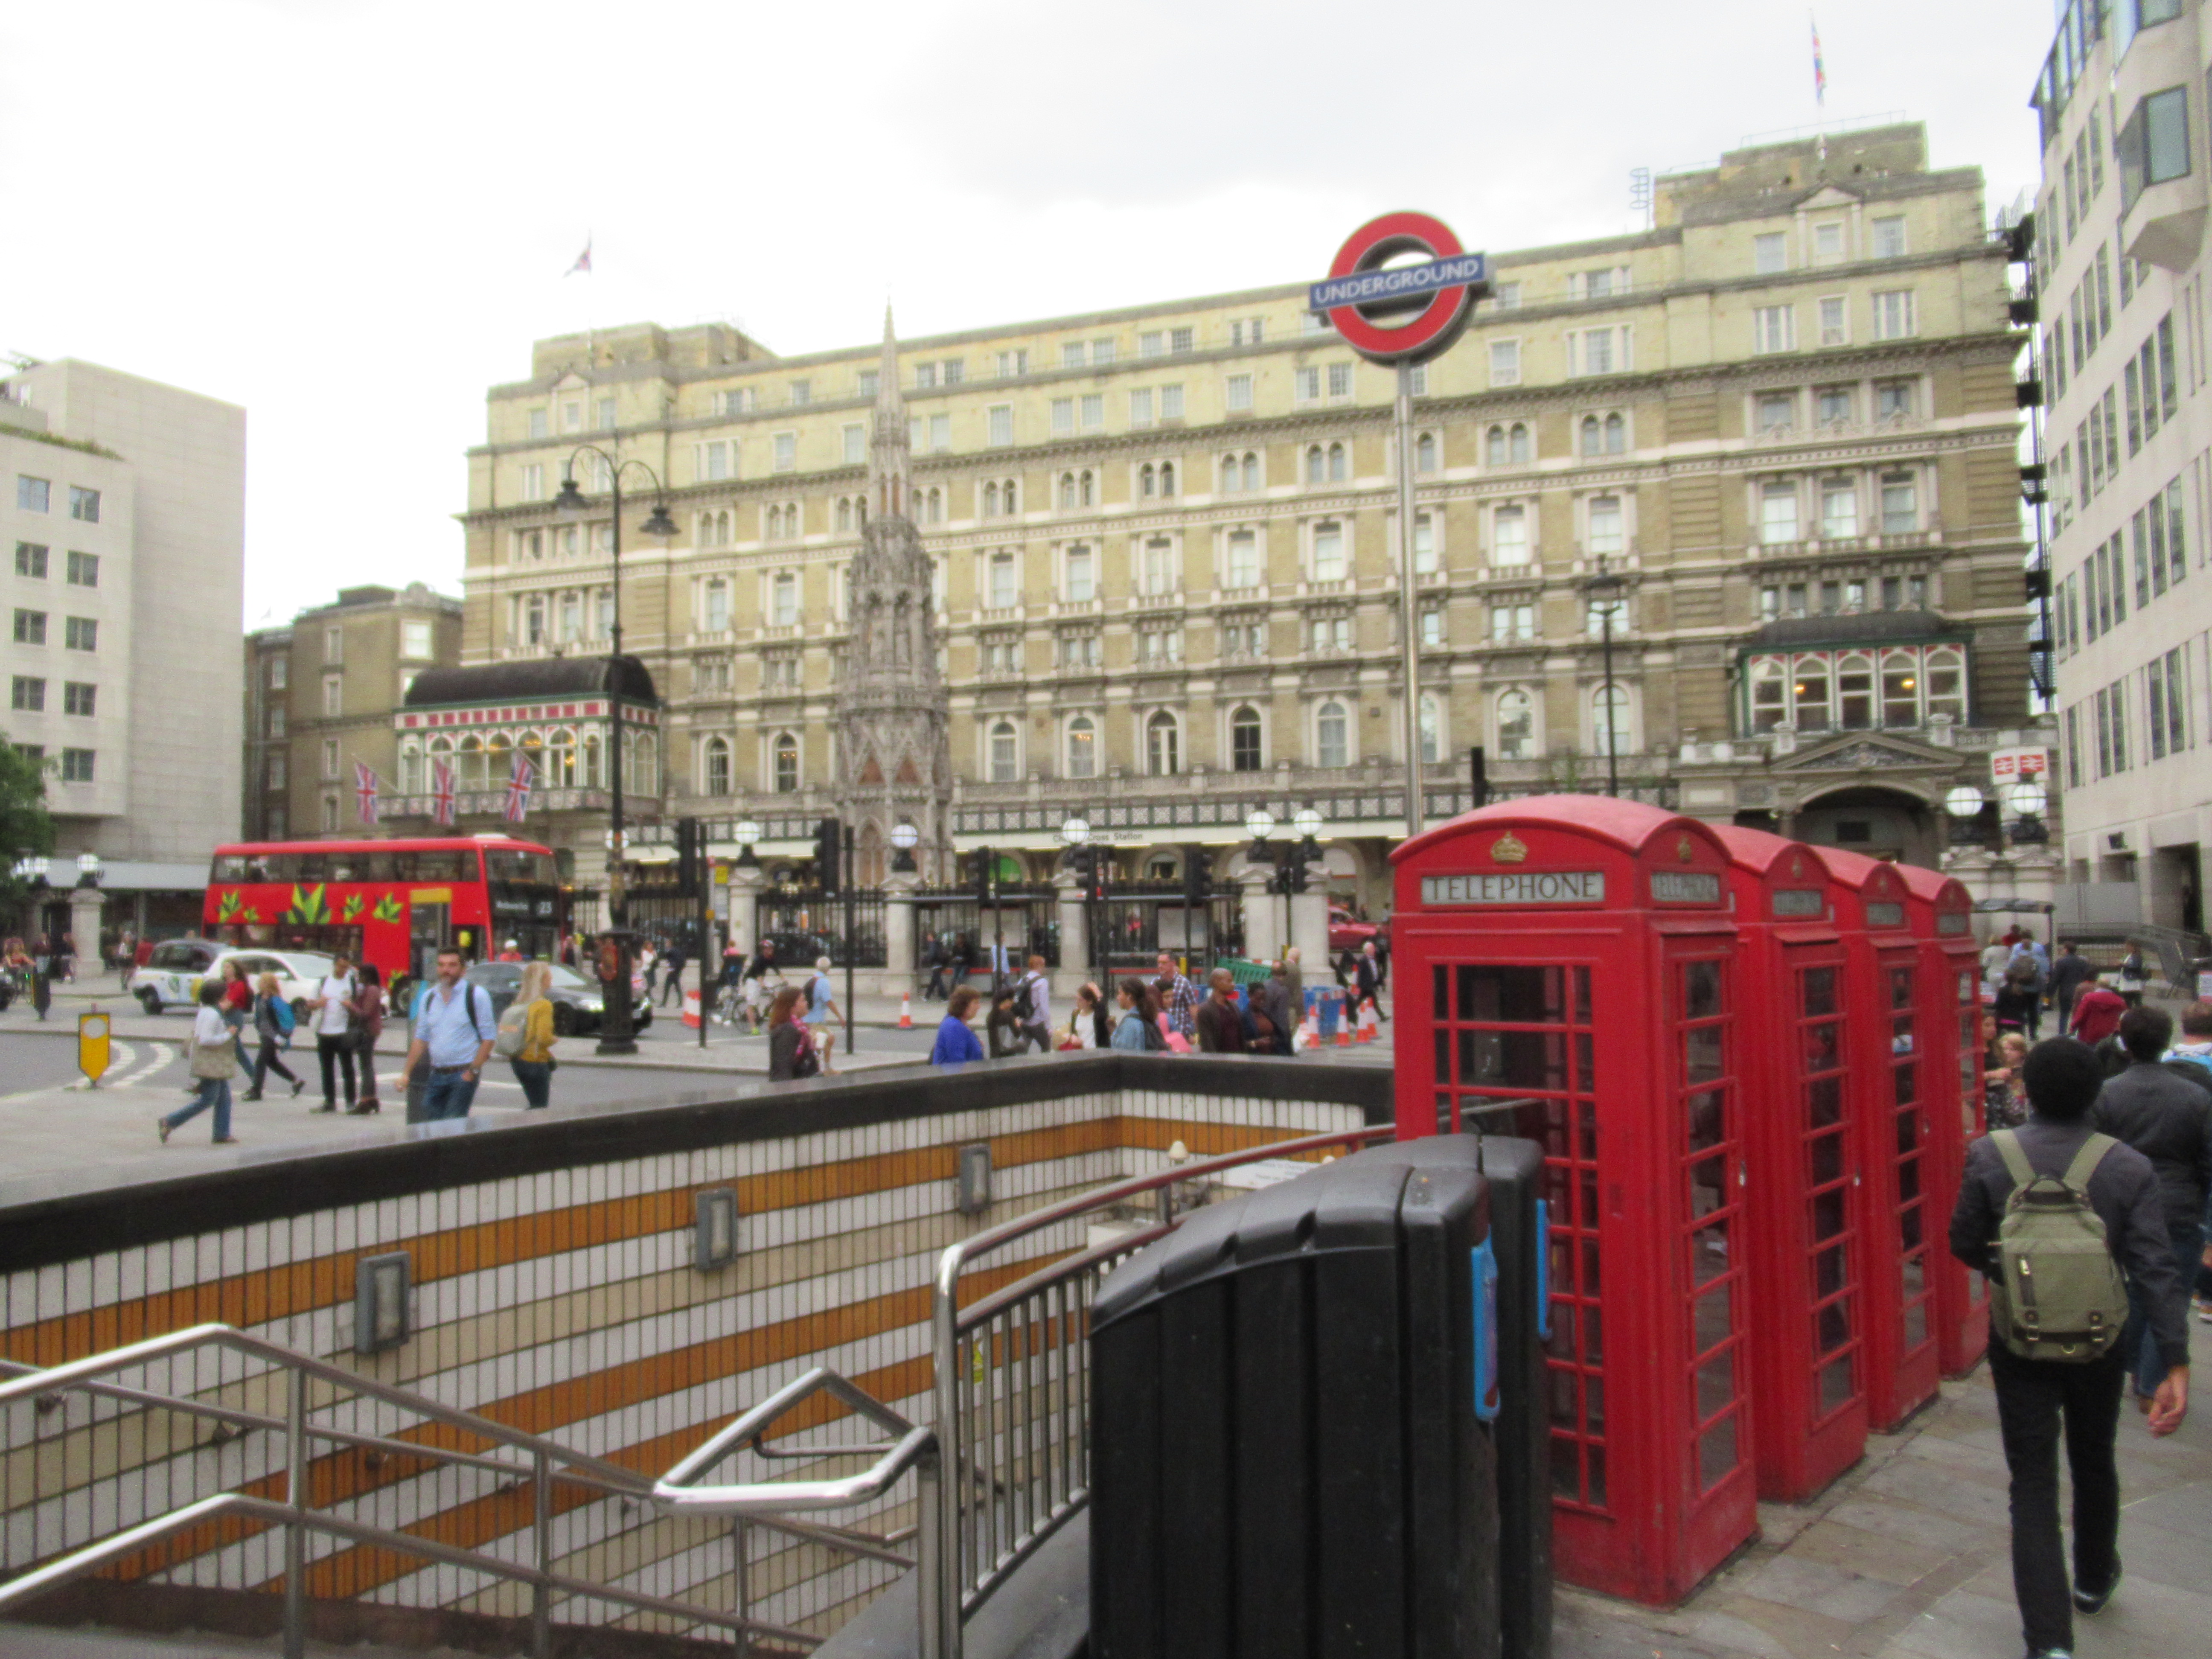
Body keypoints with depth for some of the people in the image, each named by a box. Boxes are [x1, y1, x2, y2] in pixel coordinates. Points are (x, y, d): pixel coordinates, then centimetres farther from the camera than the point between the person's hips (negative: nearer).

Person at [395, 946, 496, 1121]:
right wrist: (406, 1073, 12)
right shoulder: (428, 997, 13)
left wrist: (473, 1071, -11)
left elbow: (488, 1037, -5)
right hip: (437, 1075, 5)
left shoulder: (476, 995, -3)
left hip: (463, 1075, -5)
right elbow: (421, 1038, 18)